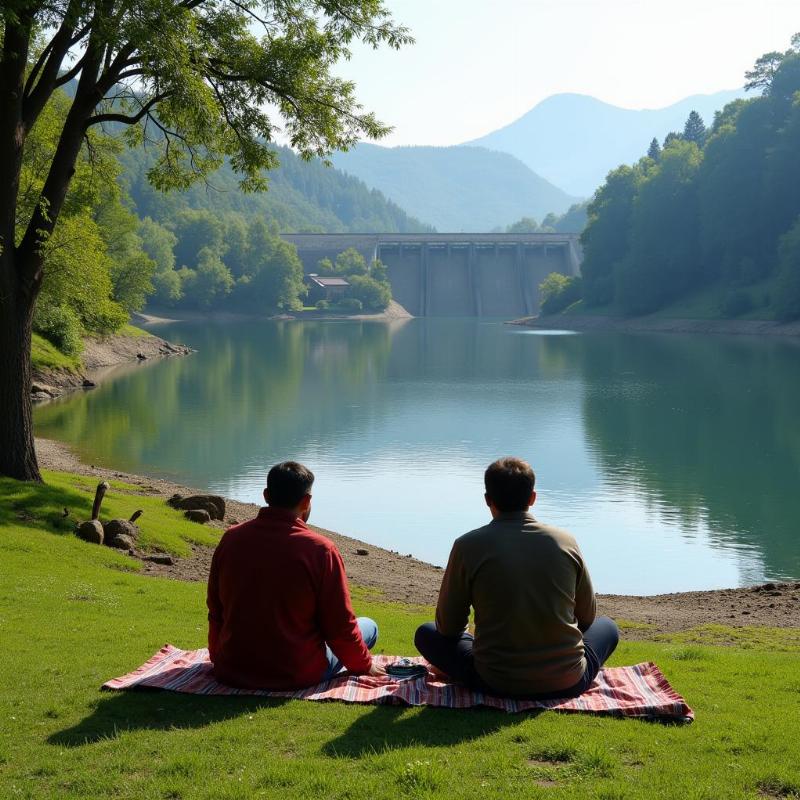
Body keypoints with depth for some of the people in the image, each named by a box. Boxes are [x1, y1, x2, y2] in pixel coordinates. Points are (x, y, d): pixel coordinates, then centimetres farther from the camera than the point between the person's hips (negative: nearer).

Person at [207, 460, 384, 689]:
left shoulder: (231, 539, -6)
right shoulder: (320, 550, -20)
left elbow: (216, 612, 7)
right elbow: (340, 626, -13)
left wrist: (219, 657, 25)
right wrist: (364, 665, 6)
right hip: (298, 676, -3)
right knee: (368, 627, 15)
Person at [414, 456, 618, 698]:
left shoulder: (468, 545, -10)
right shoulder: (565, 542, -3)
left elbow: (448, 626, -1)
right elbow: (586, 617, 9)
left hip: (496, 683, -3)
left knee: (426, 634, 19)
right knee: (607, 626, 30)